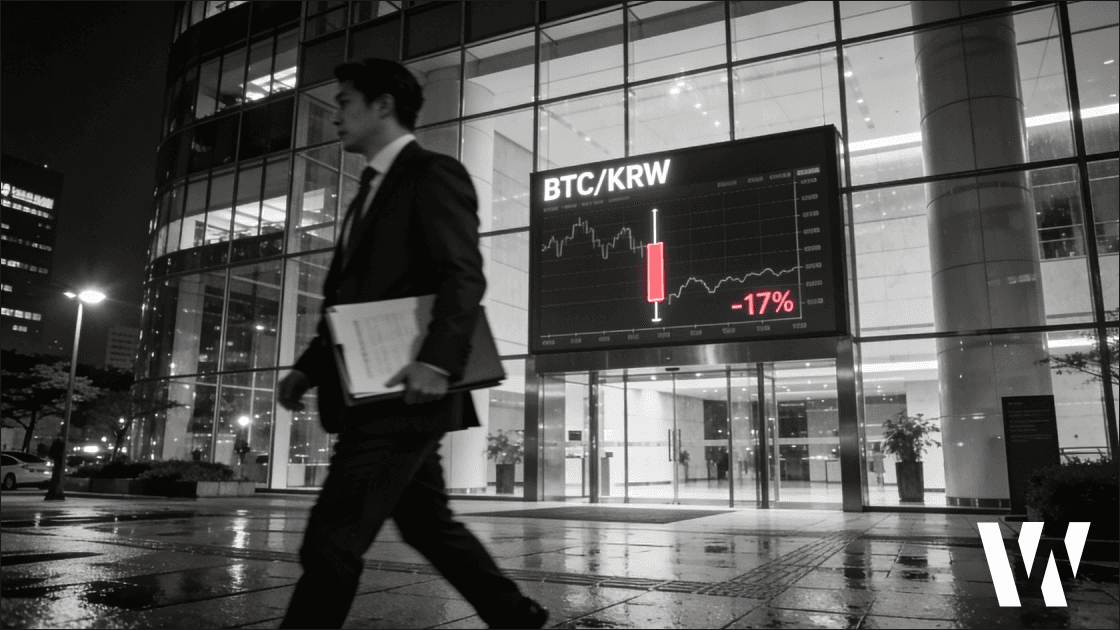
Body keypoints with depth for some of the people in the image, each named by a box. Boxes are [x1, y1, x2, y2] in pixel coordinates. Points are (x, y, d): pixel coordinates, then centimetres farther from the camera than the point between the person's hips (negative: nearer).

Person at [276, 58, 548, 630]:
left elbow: (464, 278, -18)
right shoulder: (371, 191, 23)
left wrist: (436, 361, -31)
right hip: (375, 393, 10)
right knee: (428, 524, 15)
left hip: (405, 391, -10)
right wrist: (309, 367, 15)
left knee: (330, 540, -8)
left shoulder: (433, 174, -5)